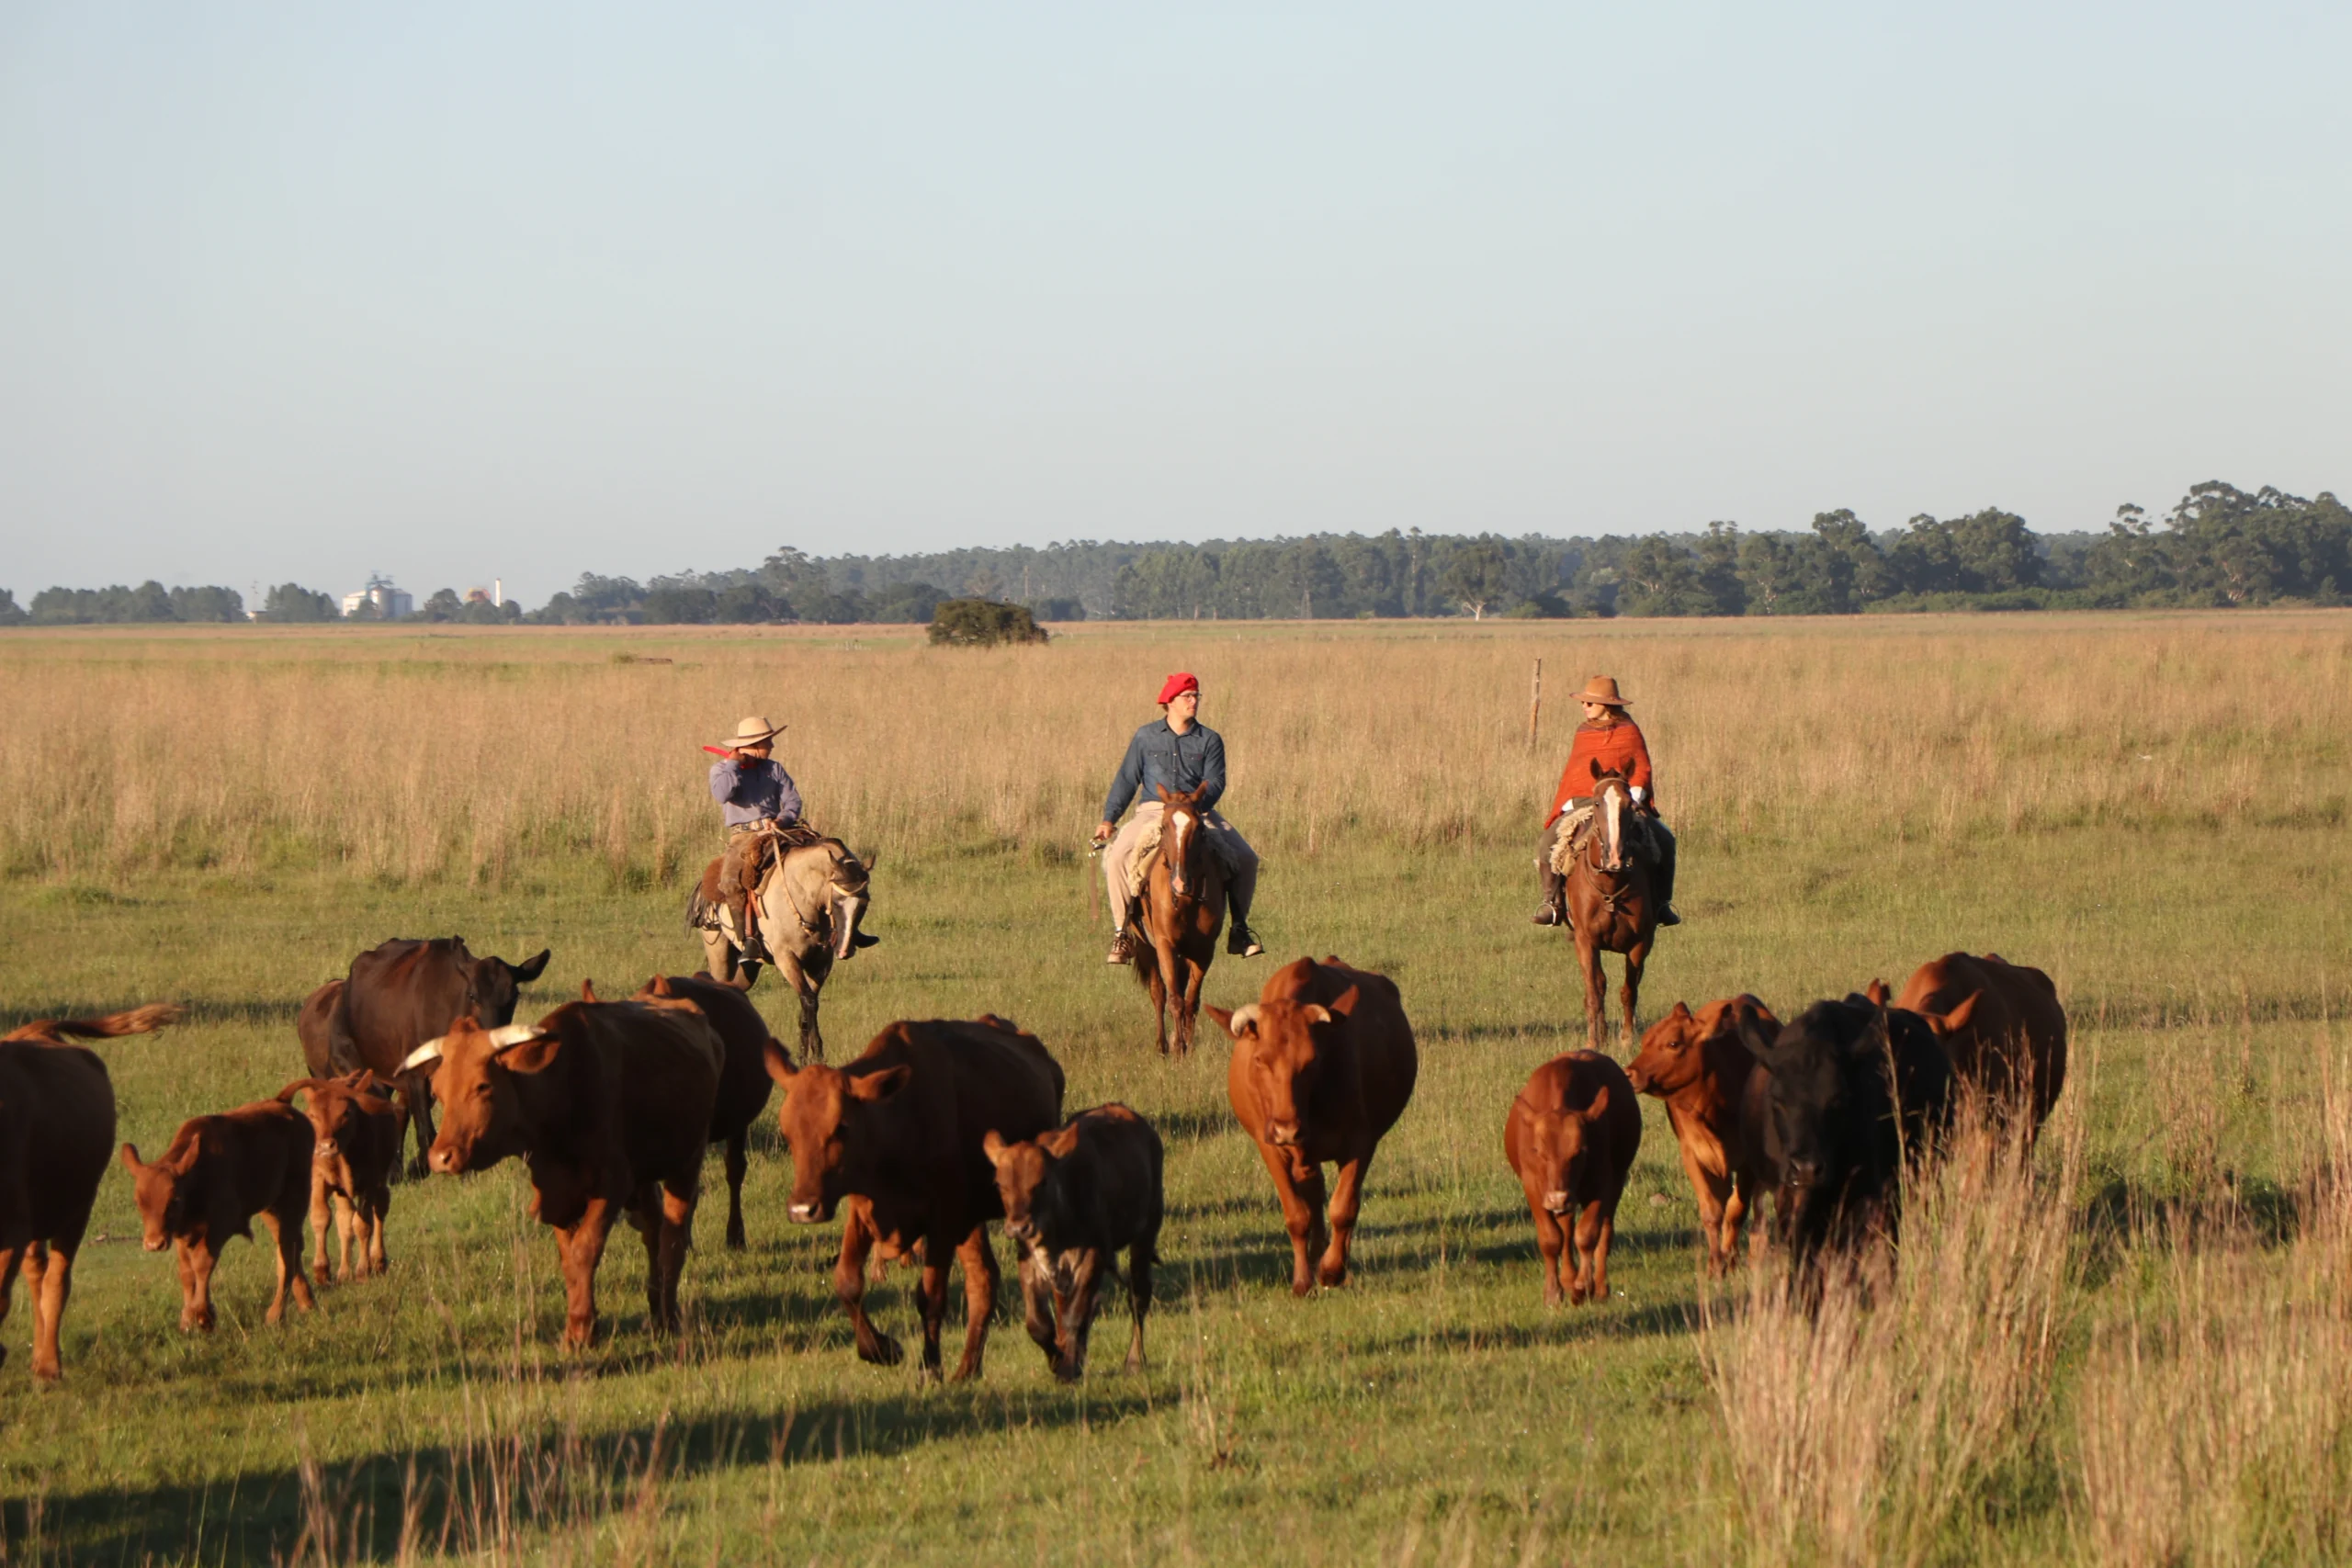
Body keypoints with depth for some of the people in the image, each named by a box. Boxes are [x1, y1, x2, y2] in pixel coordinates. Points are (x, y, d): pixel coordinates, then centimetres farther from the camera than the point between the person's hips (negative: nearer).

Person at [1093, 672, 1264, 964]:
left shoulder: (1209, 740, 6)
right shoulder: (1146, 737, 6)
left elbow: (1214, 783, -5)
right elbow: (1126, 779, 9)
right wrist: (1109, 819, 0)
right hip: (1152, 811, -1)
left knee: (1245, 858, -15)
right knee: (1116, 858, -26)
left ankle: (1239, 929, 1)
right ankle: (1121, 931, -13)